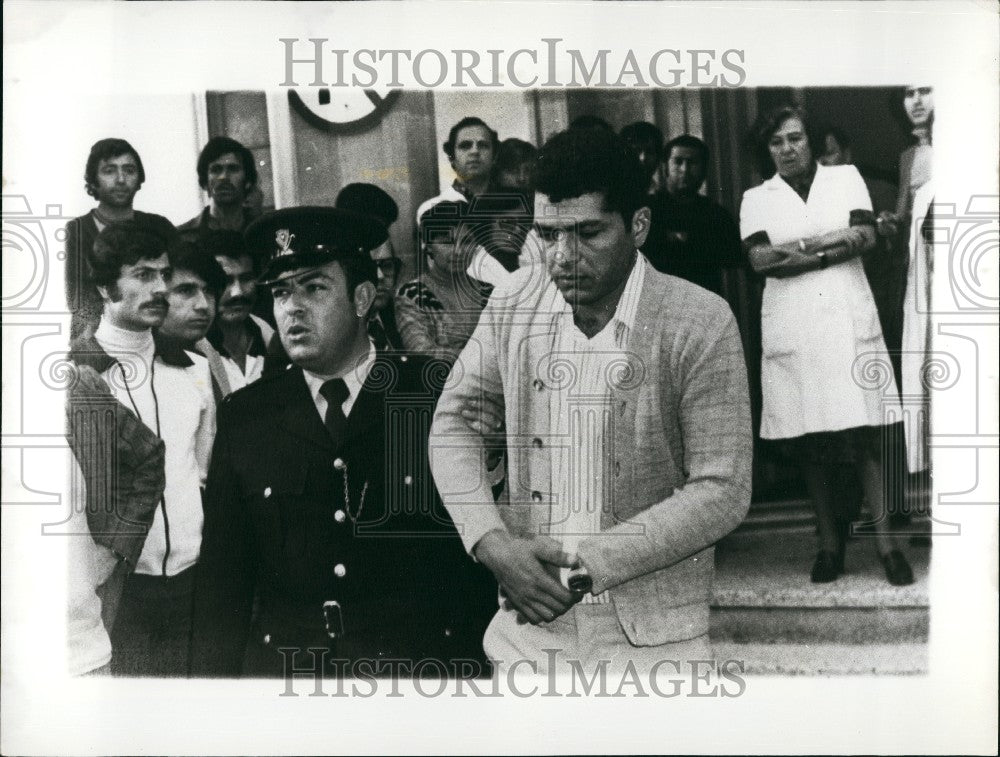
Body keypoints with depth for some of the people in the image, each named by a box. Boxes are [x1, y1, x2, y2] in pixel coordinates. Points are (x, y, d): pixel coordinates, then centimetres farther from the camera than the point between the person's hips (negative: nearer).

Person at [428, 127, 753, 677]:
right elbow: (455, 425, 3)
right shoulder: (512, 303, -2)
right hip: (527, 618, 3)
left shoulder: (699, 323, -13)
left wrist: (587, 564, -18)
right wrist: (494, 545, -13)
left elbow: (722, 492, -14)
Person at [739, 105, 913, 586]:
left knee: (866, 435, -5)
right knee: (809, 442, 2)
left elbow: (865, 236, -2)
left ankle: (885, 542, 0)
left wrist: (798, 247, -7)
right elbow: (760, 259, -6)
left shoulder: (846, 177, 13)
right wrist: (832, 245, -7)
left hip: (848, 322, 0)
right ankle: (830, 541, 13)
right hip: (791, 329, 1)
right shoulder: (756, 198, 11)